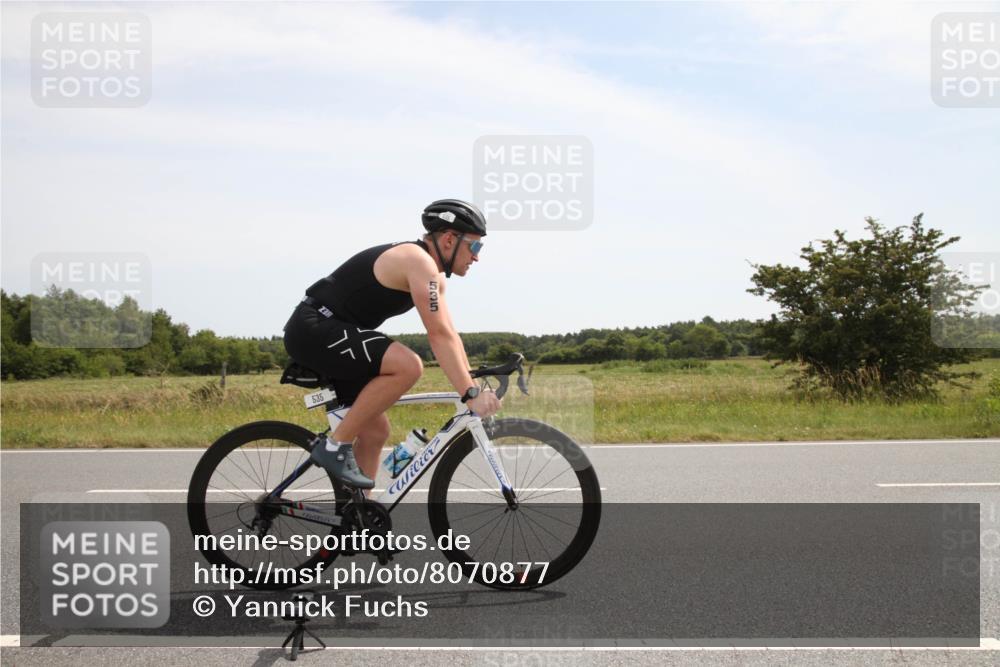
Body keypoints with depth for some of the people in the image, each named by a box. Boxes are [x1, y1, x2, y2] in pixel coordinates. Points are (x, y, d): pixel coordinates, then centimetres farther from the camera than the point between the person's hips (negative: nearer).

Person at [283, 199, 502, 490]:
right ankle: (336, 446, -16)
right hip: (313, 329, -11)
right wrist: (471, 395, -26)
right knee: (408, 365, -27)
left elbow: (449, 334, 14)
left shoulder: (433, 276, 14)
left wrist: (473, 387, 7)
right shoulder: (419, 261, -18)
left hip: (325, 333, 11)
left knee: (375, 430, 9)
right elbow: (439, 335, -25)